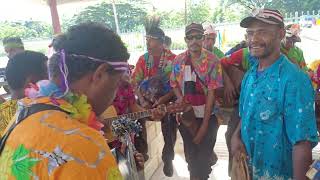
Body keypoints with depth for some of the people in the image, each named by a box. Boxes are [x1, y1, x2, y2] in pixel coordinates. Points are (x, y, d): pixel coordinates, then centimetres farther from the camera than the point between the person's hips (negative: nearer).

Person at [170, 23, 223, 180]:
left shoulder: (212, 61, -12)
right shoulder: (178, 60, -1)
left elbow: (212, 92, -14)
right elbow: (174, 84, 11)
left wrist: (204, 125, -15)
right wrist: (180, 97, -12)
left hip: (207, 116, -3)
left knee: (204, 155, 8)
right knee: (190, 153, 20)